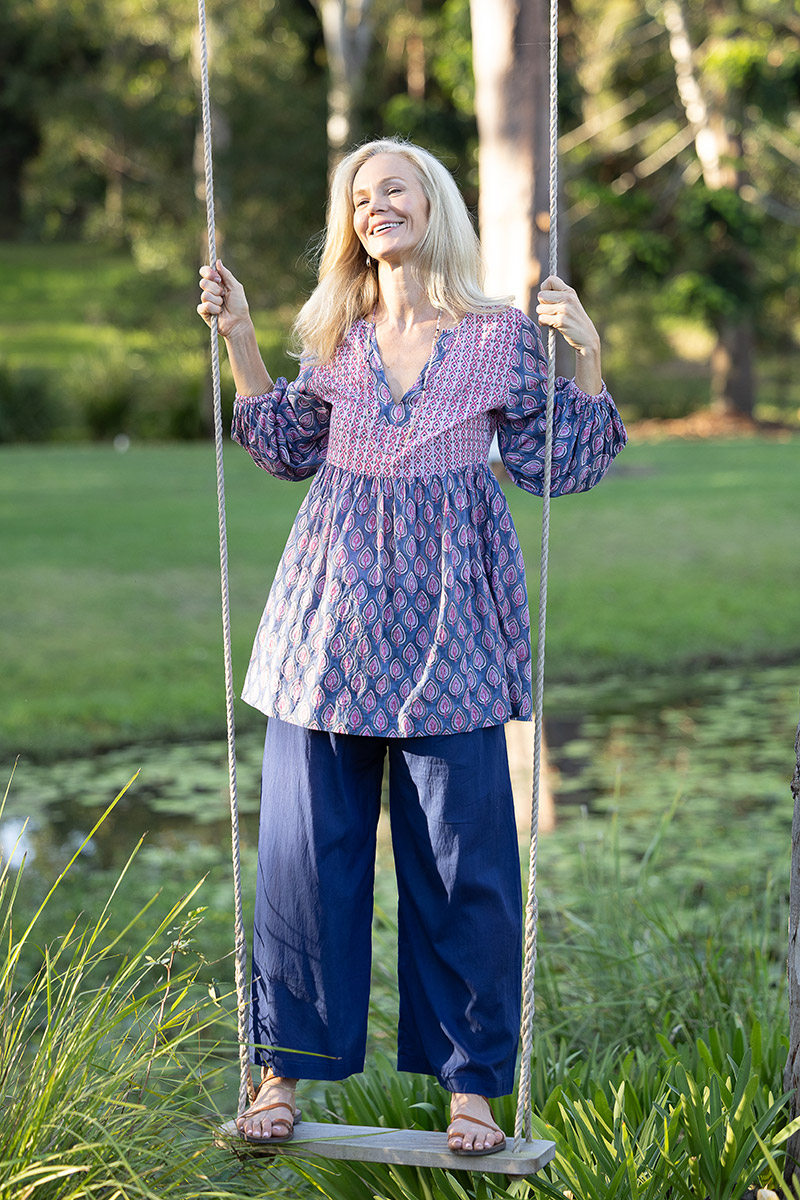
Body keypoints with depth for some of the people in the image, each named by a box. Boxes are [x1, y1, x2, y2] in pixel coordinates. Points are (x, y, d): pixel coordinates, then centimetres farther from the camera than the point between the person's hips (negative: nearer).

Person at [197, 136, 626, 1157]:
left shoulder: (501, 335, 3)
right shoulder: (333, 335, 12)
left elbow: (556, 468, 3)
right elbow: (291, 449, 17)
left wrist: (584, 359, -8)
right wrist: (237, 341, 13)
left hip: (446, 625, -2)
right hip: (331, 614, 3)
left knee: (462, 854, 1)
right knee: (306, 840, 5)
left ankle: (472, 1080, 14)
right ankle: (287, 1063, 19)